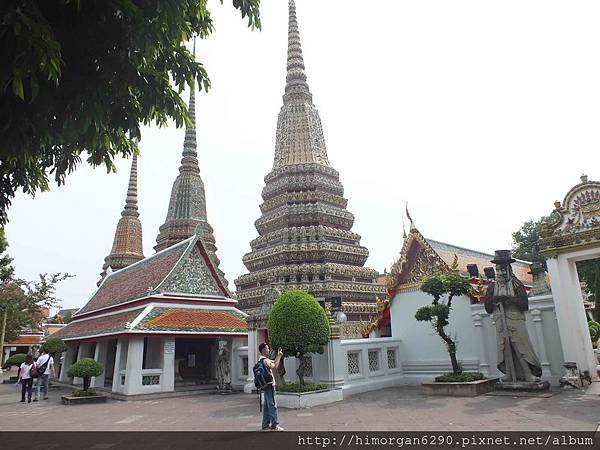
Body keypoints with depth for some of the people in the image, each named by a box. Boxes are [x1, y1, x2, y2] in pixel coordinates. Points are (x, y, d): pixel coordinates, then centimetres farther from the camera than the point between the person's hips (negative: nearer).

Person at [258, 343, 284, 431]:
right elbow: (274, 366, -29)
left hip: (266, 385, 10)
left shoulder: (263, 360, 15)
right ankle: (274, 426, -3)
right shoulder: (264, 360, -17)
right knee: (273, 405, -6)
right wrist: (279, 356, -20)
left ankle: (265, 425, 18)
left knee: (267, 406, 13)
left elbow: (274, 363, 25)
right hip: (269, 385, -10)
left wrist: (278, 356, 16)